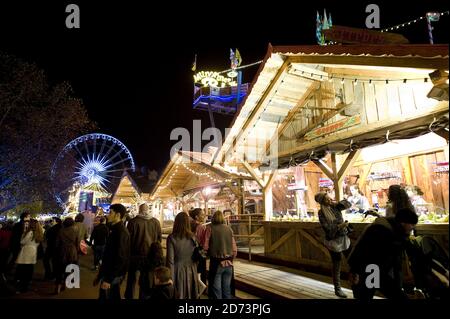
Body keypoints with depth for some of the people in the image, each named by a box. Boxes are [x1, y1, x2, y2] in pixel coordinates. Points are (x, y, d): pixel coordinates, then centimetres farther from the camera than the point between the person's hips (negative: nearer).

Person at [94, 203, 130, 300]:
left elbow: (120, 258, -25)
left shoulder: (121, 232, -21)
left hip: (113, 276, -9)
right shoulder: (115, 230, 10)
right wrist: (100, 275, 18)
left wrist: (108, 279, -22)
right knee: (103, 297, 17)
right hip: (108, 273, 9)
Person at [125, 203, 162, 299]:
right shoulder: (156, 222, -7)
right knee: (146, 279, 15)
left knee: (131, 278, 18)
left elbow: (128, 238, -9)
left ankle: (129, 296, 28)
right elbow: (159, 238, 0)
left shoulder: (133, 221, -14)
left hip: (135, 254, -1)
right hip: (150, 255, 2)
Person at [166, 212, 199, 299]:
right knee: (190, 295, 16)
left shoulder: (172, 238, -14)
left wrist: (170, 278, -4)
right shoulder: (192, 237, -6)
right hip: (191, 271, 3)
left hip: (178, 272, -2)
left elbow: (170, 260, -11)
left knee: (178, 295, 11)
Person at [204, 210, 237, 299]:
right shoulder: (229, 229, 0)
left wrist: (210, 253, 9)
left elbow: (206, 246, -12)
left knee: (216, 289, 9)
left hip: (216, 262, -3)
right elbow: (234, 248, 1)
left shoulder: (210, 229, -8)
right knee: (227, 288, 16)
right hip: (228, 263, 3)